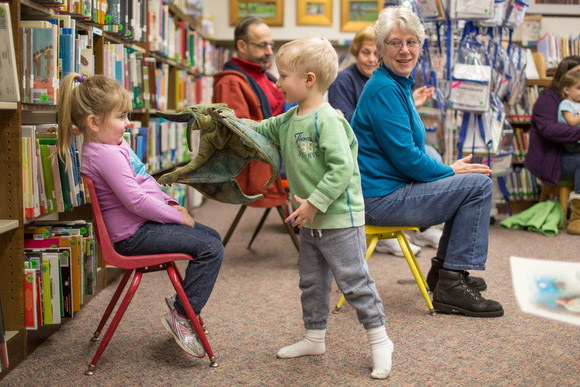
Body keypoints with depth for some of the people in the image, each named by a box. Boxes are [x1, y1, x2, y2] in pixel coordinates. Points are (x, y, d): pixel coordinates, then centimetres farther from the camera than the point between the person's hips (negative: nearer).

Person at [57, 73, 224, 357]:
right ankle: (181, 316, -7)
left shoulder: (114, 145, 14)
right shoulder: (104, 155, -21)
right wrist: (177, 217, -16)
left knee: (212, 237, 15)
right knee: (211, 249, -15)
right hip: (134, 235, -11)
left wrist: (171, 204, 9)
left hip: (146, 224, 11)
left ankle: (183, 302, 22)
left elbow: (145, 184, 23)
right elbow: (135, 200, -26)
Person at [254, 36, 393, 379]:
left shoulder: (327, 120, -21)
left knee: (354, 281, 0)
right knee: (312, 282, 18)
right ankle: (315, 338, 32)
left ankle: (379, 340, 13)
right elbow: (261, 132, 23)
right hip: (310, 222, 9)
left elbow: (342, 169, -26)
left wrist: (315, 203, -24)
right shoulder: (289, 120, 6)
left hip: (339, 219, -9)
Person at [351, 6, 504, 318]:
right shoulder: (384, 89, -17)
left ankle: (443, 269, 27)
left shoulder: (399, 85, 15)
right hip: (380, 200, -10)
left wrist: (451, 169, 7)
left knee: (469, 179, 21)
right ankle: (451, 287, -9)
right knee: (479, 184, -12)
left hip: (391, 188, 10)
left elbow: (409, 153, 20)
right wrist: (451, 170, -6)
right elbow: (406, 157, -20)